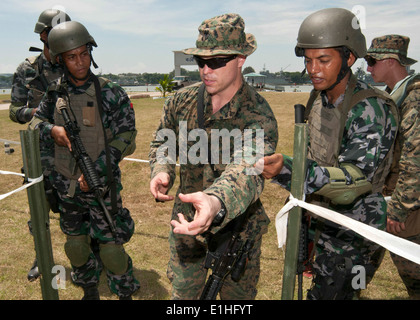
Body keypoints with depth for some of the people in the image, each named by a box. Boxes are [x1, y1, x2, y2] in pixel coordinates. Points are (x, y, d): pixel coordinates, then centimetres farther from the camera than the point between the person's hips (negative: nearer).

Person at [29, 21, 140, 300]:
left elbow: (125, 136, -10)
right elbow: (35, 122, 12)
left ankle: (125, 293, 26)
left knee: (110, 246, 2)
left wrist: (96, 170, -17)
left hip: (101, 185, -4)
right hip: (66, 187, 4)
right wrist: (51, 130, -13)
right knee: (76, 245, 18)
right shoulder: (55, 94, 2)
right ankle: (90, 290, 41)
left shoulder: (111, 94, -9)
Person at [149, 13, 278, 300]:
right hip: (186, 221, 4)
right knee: (181, 293, 23)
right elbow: (162, 143, 7)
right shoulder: (182, 101, -8)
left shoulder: (259, 116, -24)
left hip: (237, 228, -3)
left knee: (238, 296, 20)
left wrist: (216, 202, -62)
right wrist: (161, 170, -16)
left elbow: (248, 171, -40)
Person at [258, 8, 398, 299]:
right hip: (320, 218, 7)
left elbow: (353, 181, -32)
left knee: (326, 293, 1)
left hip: (352, 232, -7)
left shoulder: (372, 109, -23)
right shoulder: (318, 98, 1)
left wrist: (287, 169, -47)